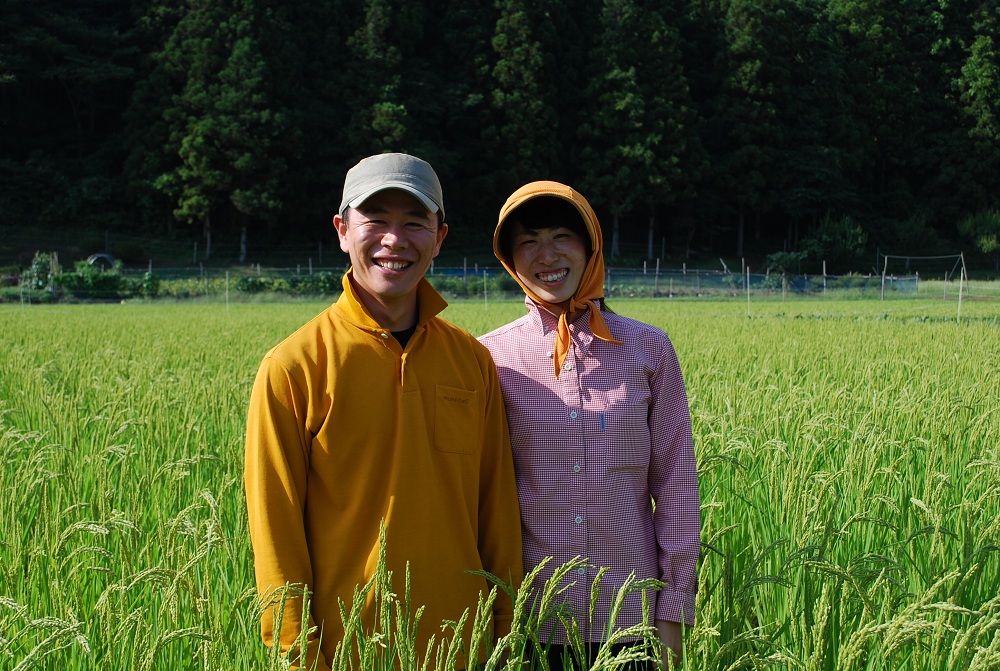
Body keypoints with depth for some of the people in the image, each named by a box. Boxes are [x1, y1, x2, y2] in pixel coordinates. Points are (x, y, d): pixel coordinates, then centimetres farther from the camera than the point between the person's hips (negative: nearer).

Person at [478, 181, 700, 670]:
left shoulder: (648, 349, 0)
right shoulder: (491, 356, -2)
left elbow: (675, 485, 2)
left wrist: (673, 614, 0)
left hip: (630, 621, 1)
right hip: (526, 621, 0)